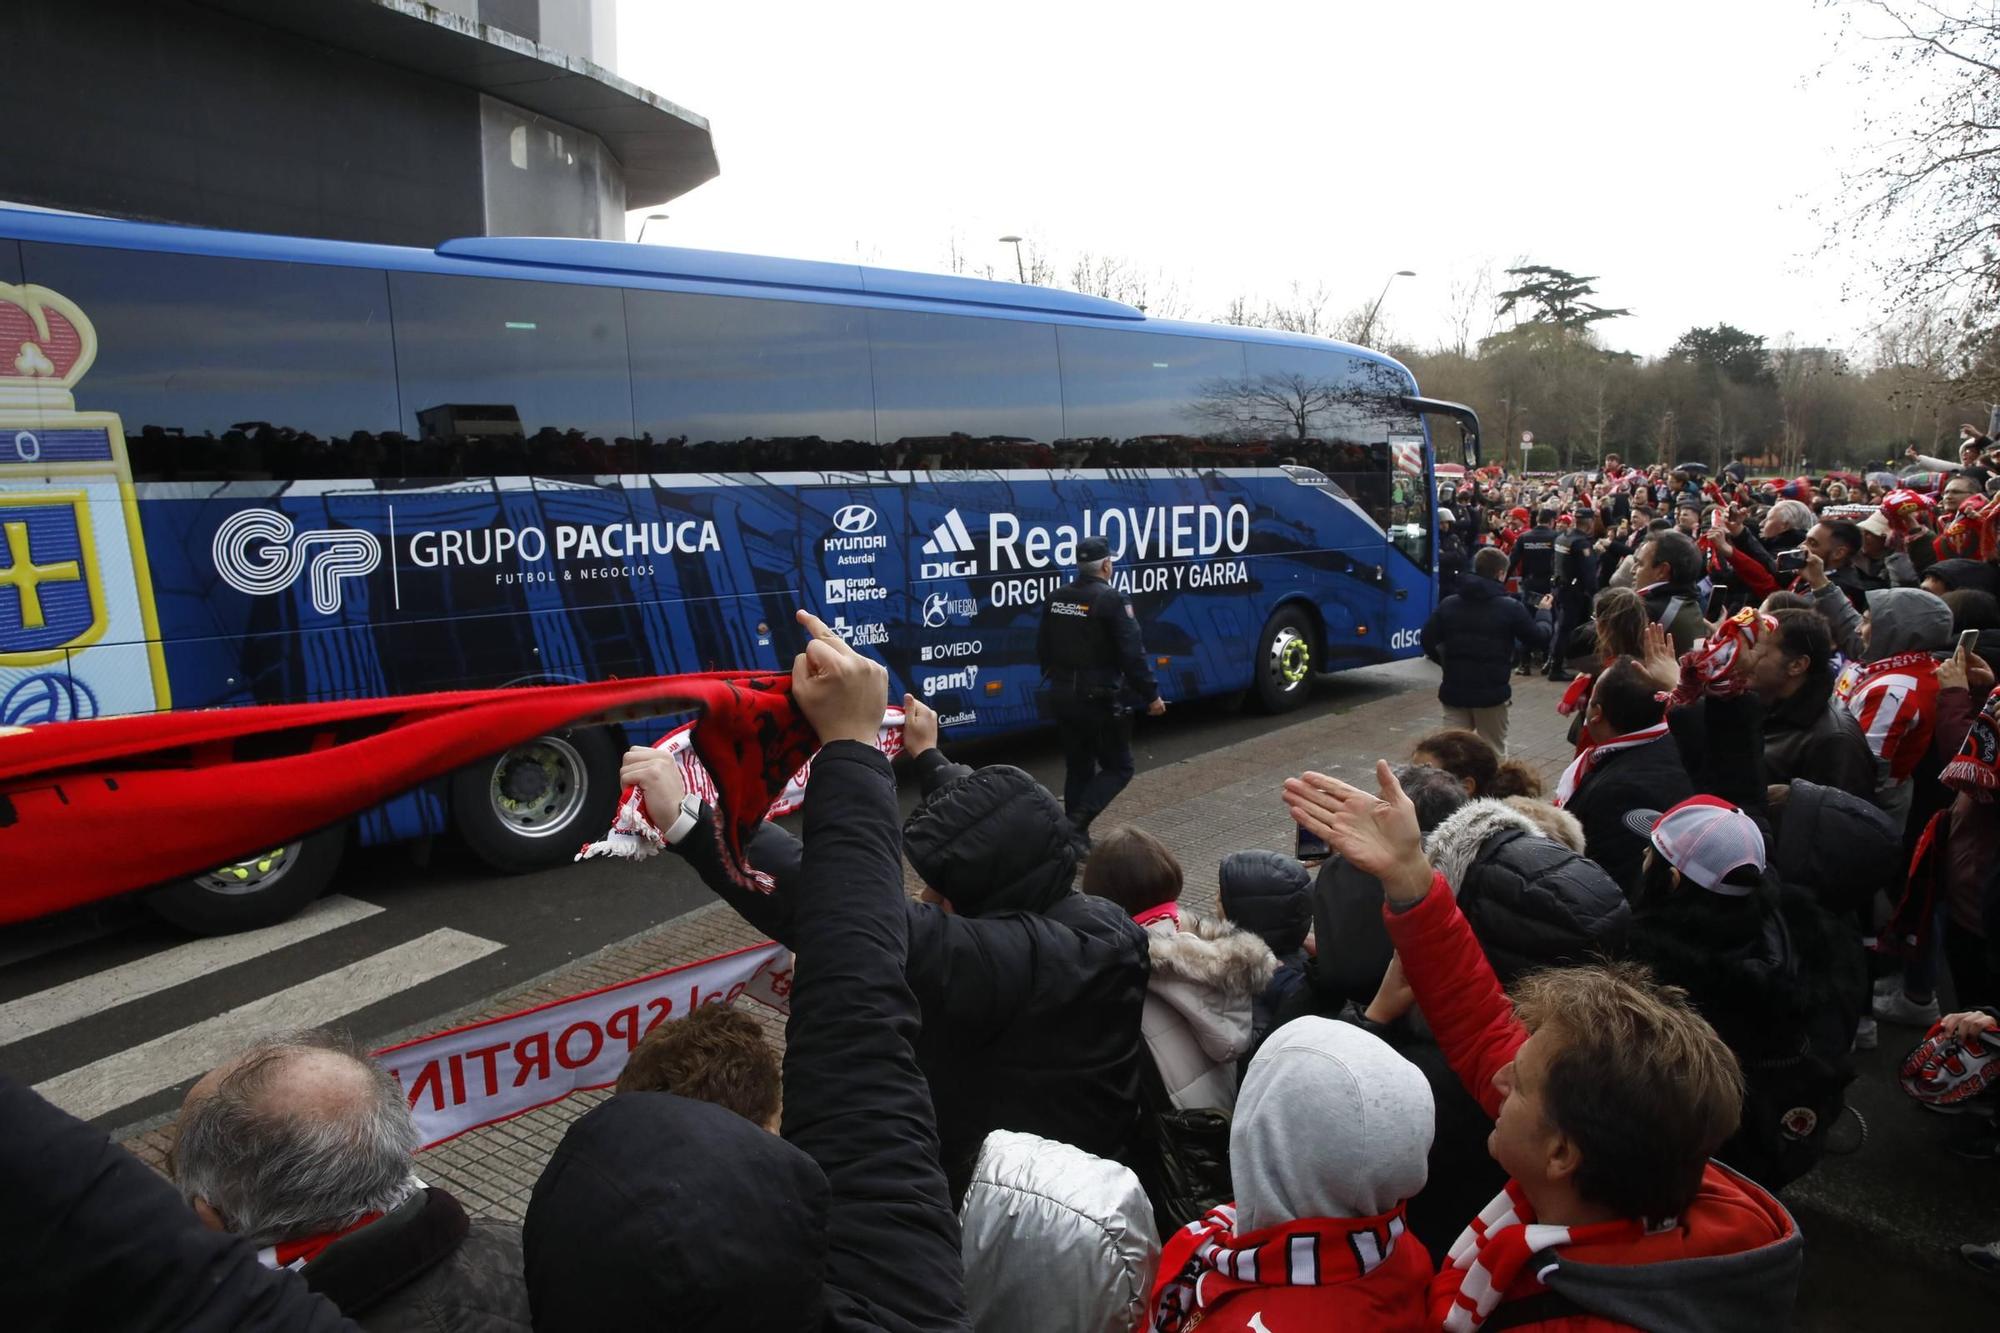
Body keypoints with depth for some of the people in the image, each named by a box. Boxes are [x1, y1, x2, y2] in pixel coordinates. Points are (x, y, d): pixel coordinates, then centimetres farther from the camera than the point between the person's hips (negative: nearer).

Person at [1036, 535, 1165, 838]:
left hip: (1063, 697, 7)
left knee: (1077, 767, 17)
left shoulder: (1056, 598, 5)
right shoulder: (1112, 599, -15)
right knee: (1118, 767, 6)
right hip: (1100, 699, -7)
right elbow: (1132, 654, -17)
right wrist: (1152, 695, -9)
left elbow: (1042, 649, 13)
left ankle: (1074, 834, 19)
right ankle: (1078, 820, -11)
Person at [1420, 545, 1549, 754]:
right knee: (1494, 753, 13)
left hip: (1455, 690, 2)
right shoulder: (1510, 607, -8)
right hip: (1492, 692, -2)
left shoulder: (1448, 604, 1)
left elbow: (1428, 641, -2)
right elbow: (1540, 639, 0)